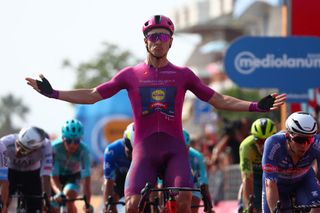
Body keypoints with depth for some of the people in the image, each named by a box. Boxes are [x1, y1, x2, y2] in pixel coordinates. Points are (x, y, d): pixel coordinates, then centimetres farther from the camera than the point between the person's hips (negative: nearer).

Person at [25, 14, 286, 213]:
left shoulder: (183, 75, 9)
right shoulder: (131, 75, 8)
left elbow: (219, 100, 10)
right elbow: (92, 95, 10)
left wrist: (256, 106, 0)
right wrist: (52, 93, 2)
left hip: (174, 148, 0)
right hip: (144, 149, 0)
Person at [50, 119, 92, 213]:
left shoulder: (83, 151, -31)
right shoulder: (55, 148, -33)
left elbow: (86, 177, -33)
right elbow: (53, 177, -33)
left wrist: (87, 203, -42)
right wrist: (59, 193, -52)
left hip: (73, 176, -1)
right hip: (58, 176, 1)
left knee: (69, 194, -31)